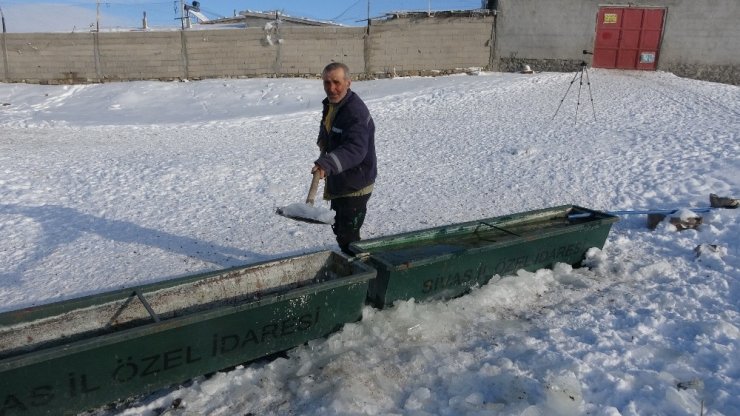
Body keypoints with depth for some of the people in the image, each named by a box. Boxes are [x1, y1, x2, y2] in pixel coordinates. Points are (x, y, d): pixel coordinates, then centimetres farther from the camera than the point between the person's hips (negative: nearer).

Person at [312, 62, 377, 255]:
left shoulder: (356, 111, -25)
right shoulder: (329, 104, 6)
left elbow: (356, 149, -39)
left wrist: (327, 164, -51)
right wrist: (324, 143, 7)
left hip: (355, 184, -10)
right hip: (337, 181, 10)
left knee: (348, 235, -6)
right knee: (339, 229, 23)